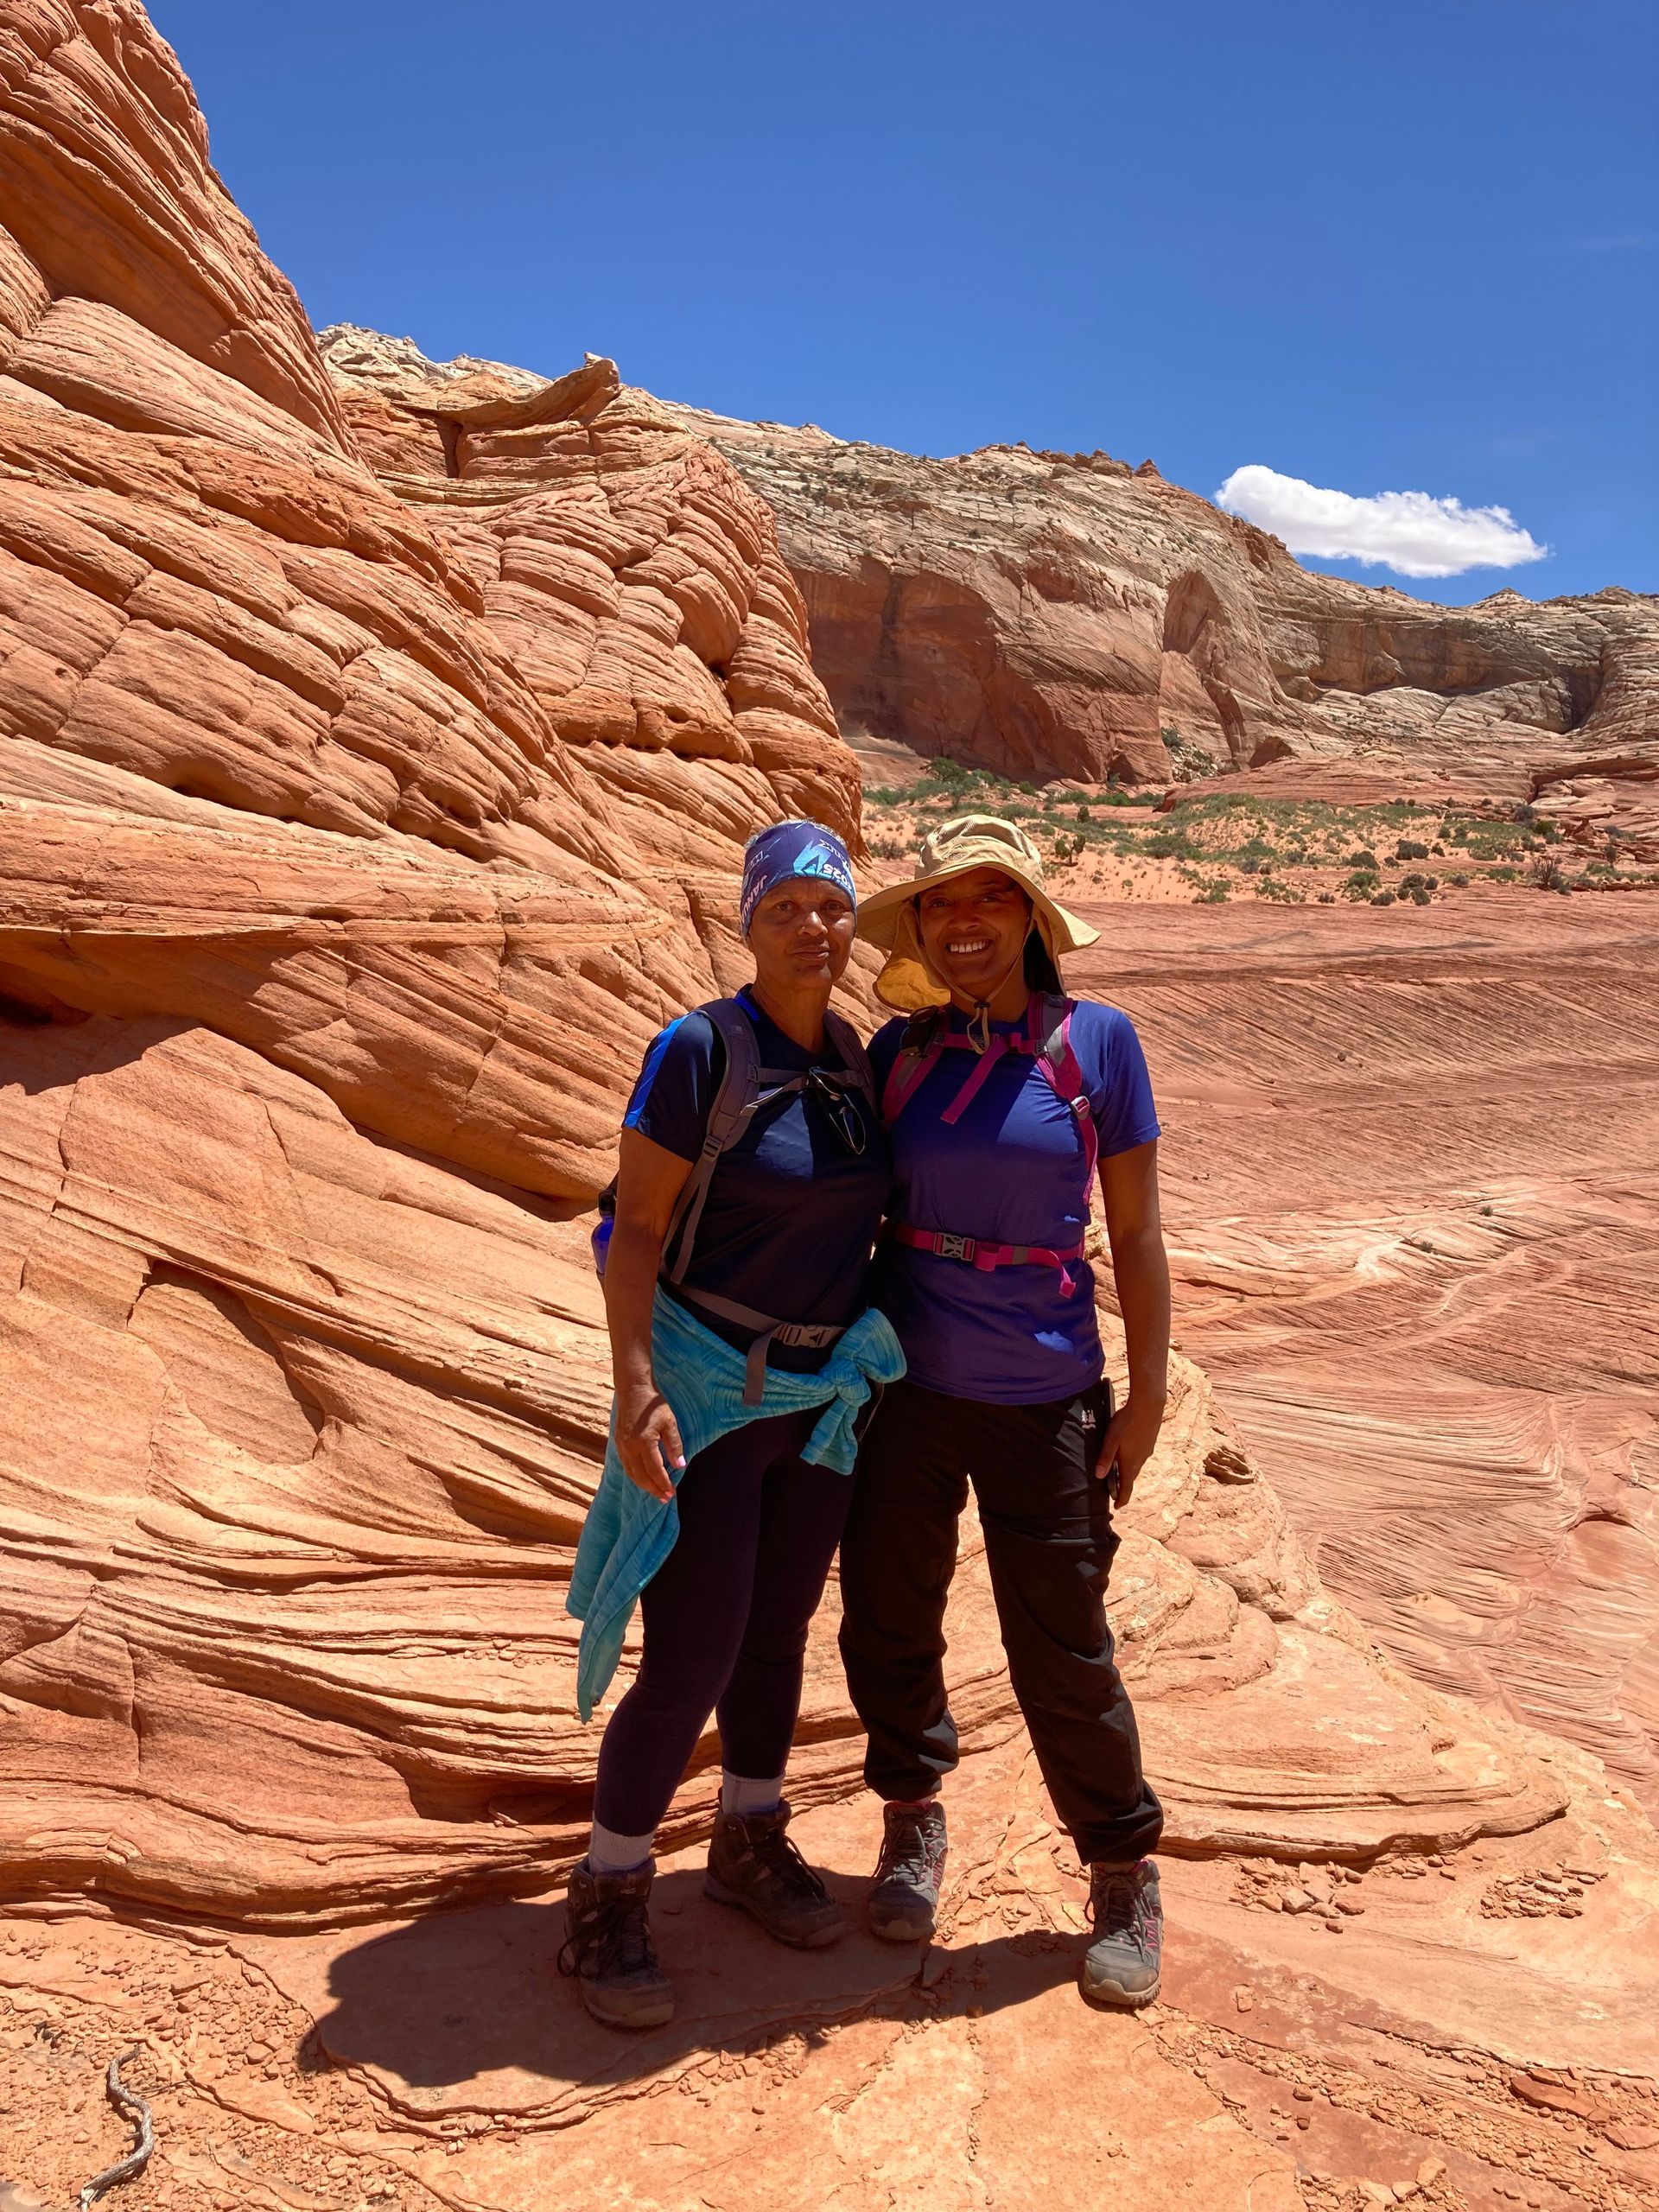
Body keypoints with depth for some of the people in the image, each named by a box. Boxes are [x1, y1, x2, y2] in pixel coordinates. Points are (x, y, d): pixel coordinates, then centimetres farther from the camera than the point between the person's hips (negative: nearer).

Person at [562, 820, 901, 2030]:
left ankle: (750, 1842, 38)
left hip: (821, 1392, 6)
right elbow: (635, 1229, -17)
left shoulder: (853, 1057, 3)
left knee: (781, 1626, 18)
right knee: (693, 1657, -5)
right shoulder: (699, 1048, -17)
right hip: (705, 1389, -6)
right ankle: (609, 1897, 15)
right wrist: (635, 1389, -26)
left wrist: (876, 1360, 15)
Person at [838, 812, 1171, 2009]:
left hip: (1043, 1394, -2)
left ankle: (1126, 1878, 29)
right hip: (901, 1382, 3)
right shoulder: (898, 1052, 0)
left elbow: (1136, 1230, -3)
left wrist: (1149, 1390, -4)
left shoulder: (1097, 1041, -6)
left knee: (1063, 1651, 5)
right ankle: (914, 1820, 40)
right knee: (889, 1621, 13)